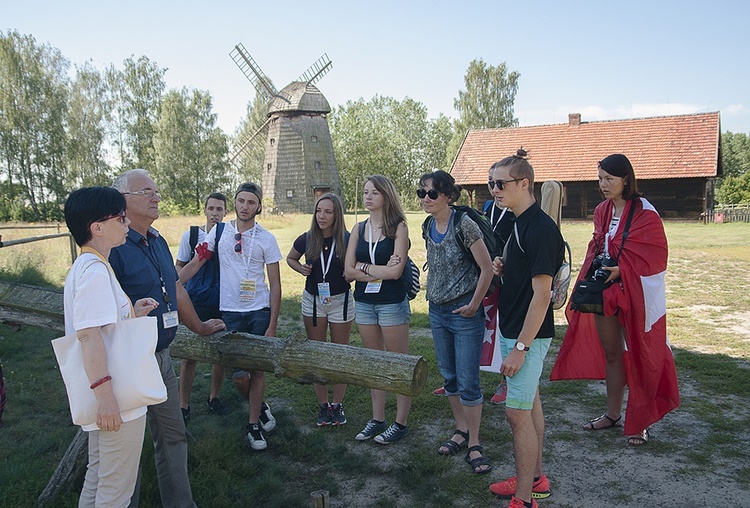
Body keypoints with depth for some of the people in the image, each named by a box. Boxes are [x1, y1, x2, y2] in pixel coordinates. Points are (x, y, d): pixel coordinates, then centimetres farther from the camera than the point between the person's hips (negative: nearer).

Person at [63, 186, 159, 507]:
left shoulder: (83, 266, 11)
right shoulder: (95, 271, -21)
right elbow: (88, 334, -28)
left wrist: (131, 313, 9)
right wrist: (104, 394, -29)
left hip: (105, 398, 10)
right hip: (118, 402, -10)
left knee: (97, 476, 24)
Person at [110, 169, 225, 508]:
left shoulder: (158, 242, 8)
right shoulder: (113, 246, -18)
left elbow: (176, 291, 20)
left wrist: (199, 327, 28)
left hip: (162, 357, 8)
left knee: (173, 435, 18)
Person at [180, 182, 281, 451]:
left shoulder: (266, 239, -2)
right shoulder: (219, 232, 2)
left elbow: (275, 285, -1)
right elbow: (194, 264, 8)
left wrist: (272, 325, -5)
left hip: (259, 312, 0)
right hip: (230, 312, 1)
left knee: (257, 369, 4)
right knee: (238, 374, -1)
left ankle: (253, 424, 21)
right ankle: (259, 406, 29)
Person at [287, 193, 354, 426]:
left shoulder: (347, 240, -10)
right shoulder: (307, 239, -4)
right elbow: (290, 258, 15)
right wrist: (302, 269, -5)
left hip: (340, 301, -2)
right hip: (313, 300, 2)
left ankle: (338, 405, 20)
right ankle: (322, 405, 20)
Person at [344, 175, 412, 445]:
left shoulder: (398, 227, -7)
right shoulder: (359, 229, 7)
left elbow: (395, 272, -17)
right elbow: (348, 271, -1)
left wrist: (364, 266, -7)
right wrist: (380, 271, -11)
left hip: (392, 303, -5)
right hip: (364, 302, 5)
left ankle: (401, 423, 16)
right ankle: (377, 419, 25)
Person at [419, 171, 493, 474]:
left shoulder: (463, 224, -17)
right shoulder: (428, 227, 5)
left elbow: (487, 269, -15)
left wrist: (474, 305, -14)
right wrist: (431, 294, 13)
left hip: (464, 313, -7)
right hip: (437, 312, 7)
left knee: (468, 382, -1)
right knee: (449, 377, 16)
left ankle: (474, 444, 13)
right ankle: (461, 431, 32)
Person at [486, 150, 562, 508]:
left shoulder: (541, 228, -20)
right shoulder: (518, 223, 10)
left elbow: (541, 294, -22)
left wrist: (520, 347, -22)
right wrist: (503, 269, 1)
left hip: (528, 335, -10)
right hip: (512, 329, 10)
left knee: (517, 411, -4)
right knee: (529, 403, 18)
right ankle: (535, 478, 32)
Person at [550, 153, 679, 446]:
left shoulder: (644, 214, -12)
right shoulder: (602, 211, 9)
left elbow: (655, 255, -14)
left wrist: (621, 270, -23)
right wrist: (593, 271, 0)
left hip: (634, 293, -6)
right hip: (604, 291, 7)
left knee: (637, 356, 3)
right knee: (610, 354, 14)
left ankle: (639, 422, 15)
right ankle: (613, 415, 28)